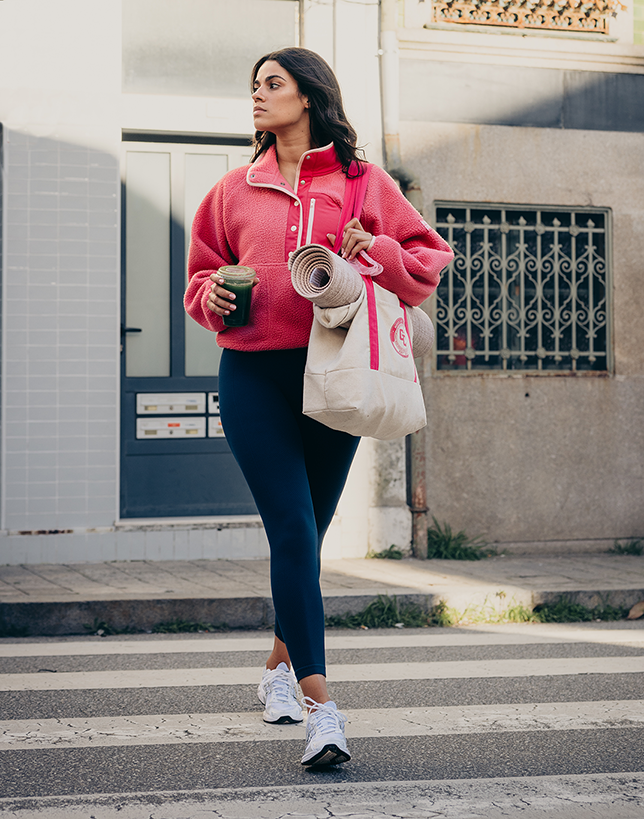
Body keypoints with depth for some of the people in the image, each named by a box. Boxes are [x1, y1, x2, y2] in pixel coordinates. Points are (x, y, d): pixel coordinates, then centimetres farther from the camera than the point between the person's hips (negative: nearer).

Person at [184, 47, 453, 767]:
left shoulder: (363, 183, 8)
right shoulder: (236, 189, 13)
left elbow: (430, 257, 8)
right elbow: (202, 268, 22)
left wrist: (378, 252, -11)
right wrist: (211, 294, 0)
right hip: (254, 376, 0)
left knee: (307, 532, 9)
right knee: (292, 532, -12)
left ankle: (282, 662, 33)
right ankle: (320, 705, -15)